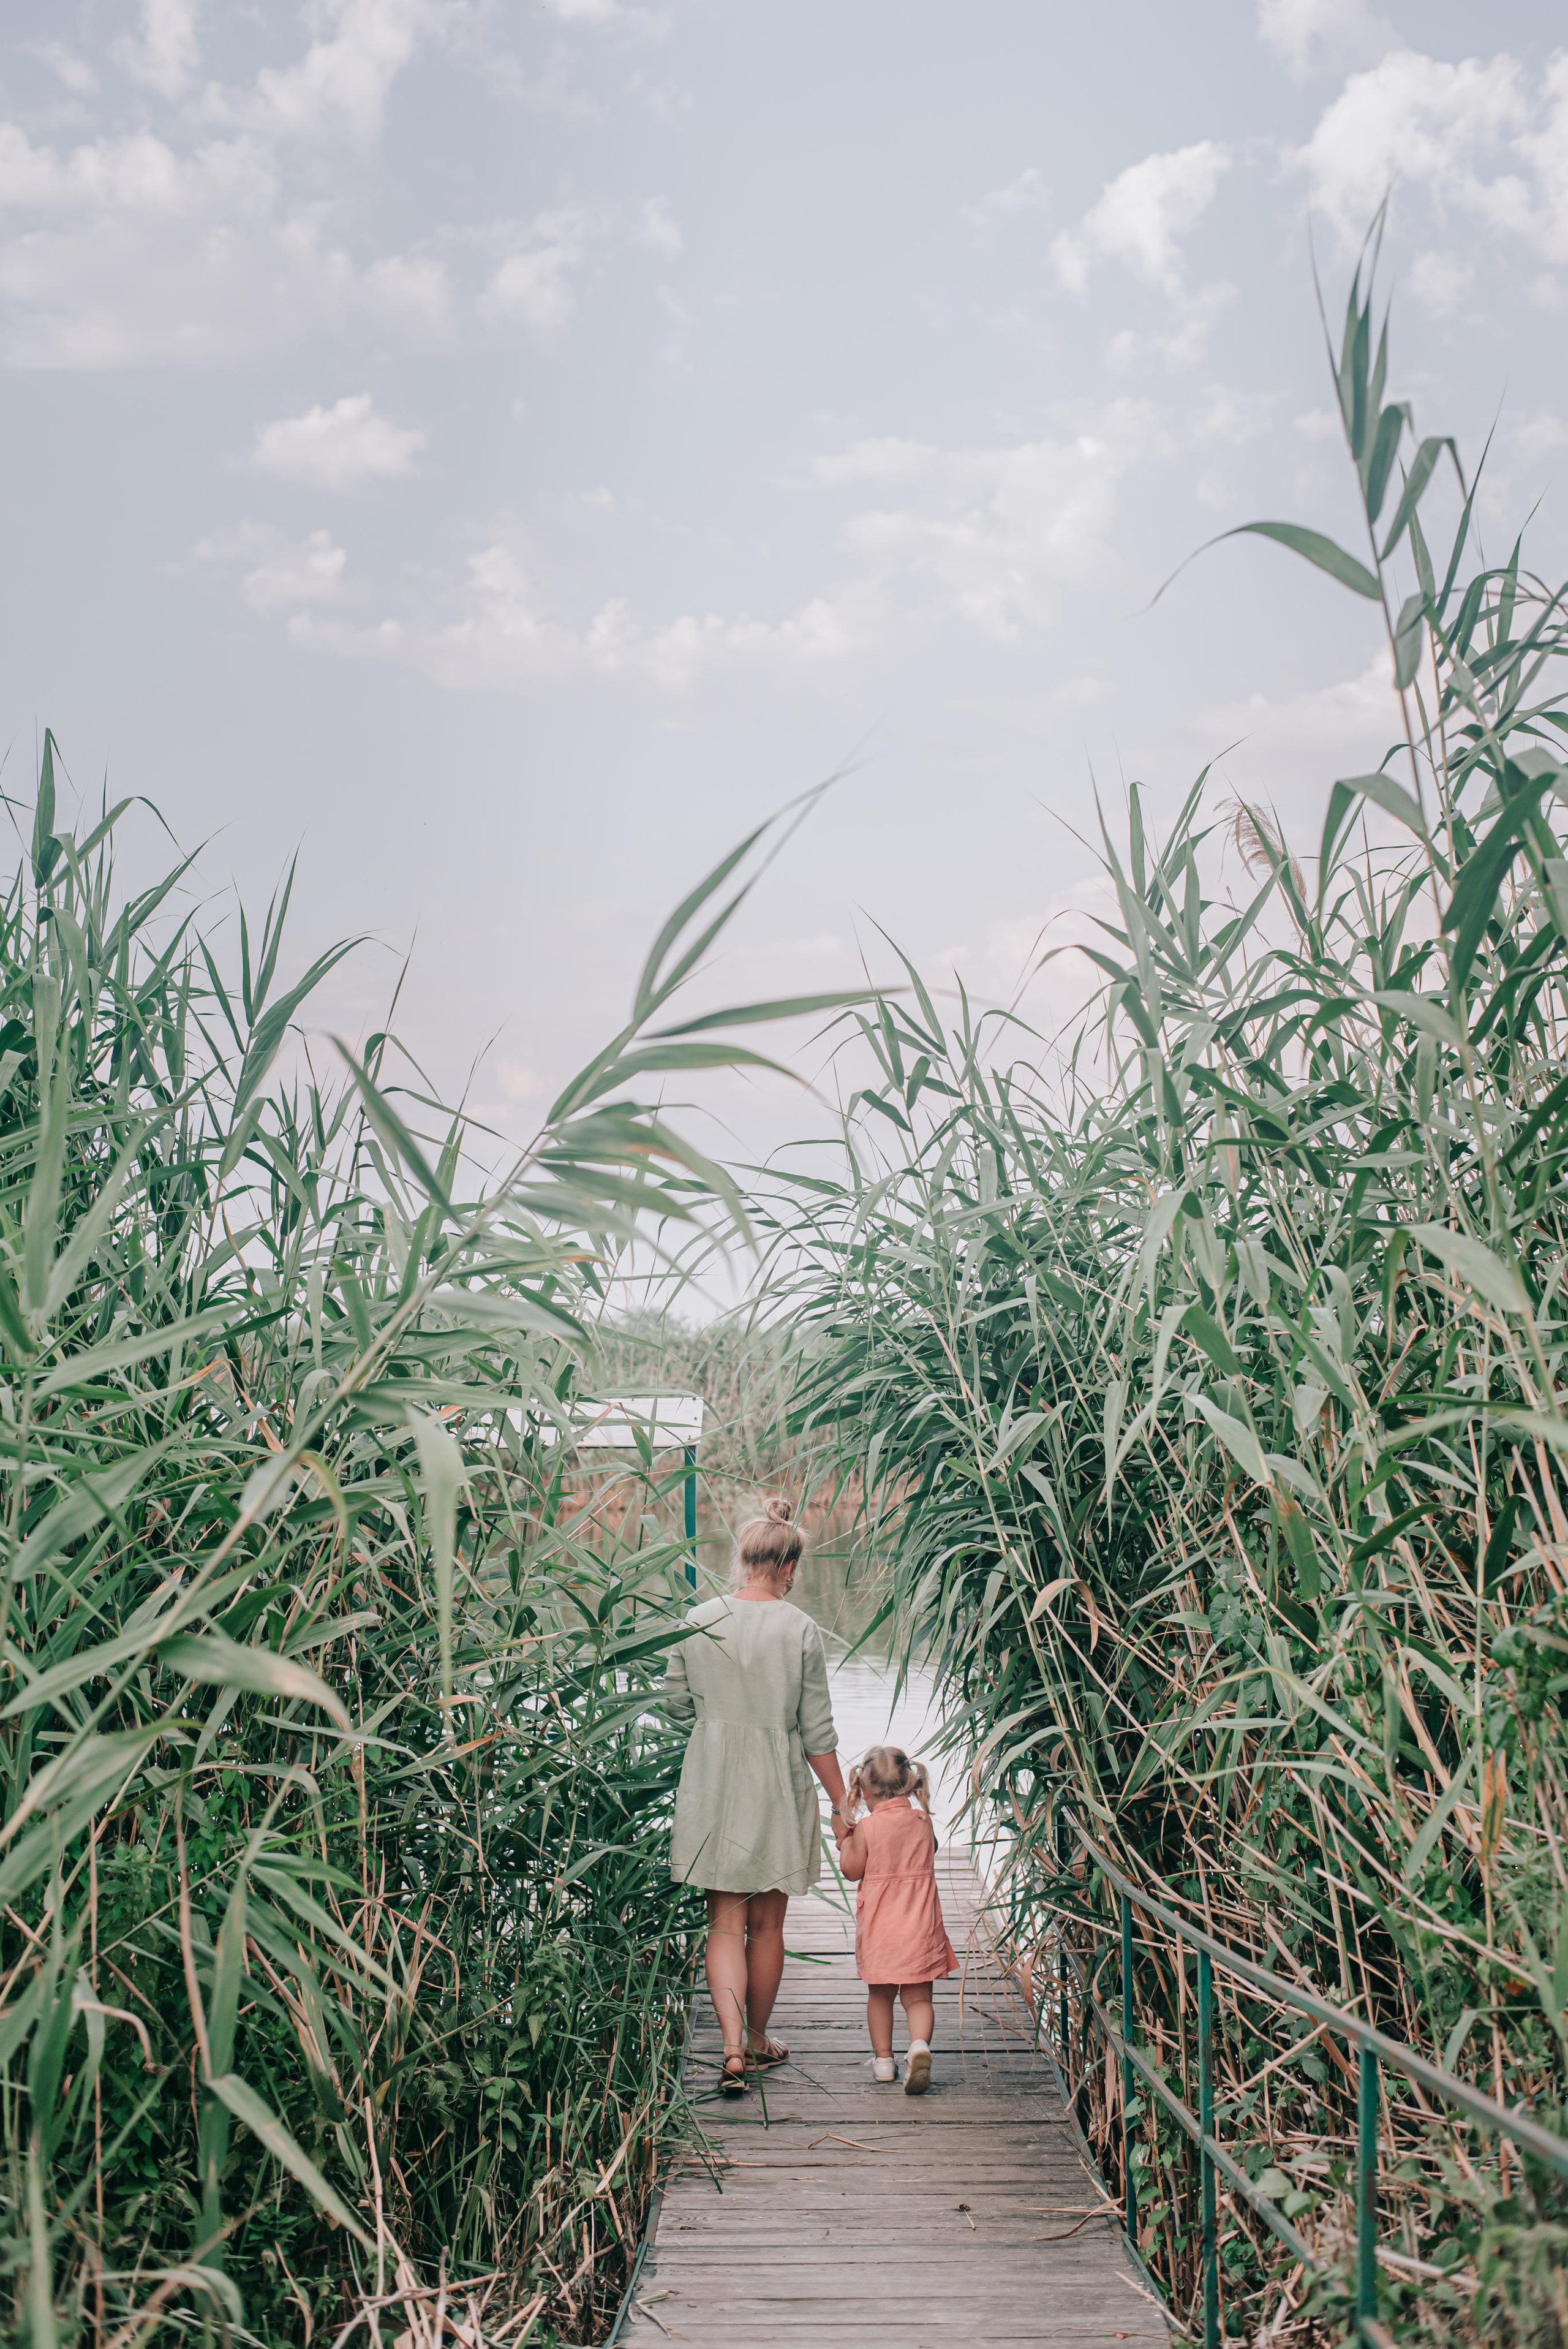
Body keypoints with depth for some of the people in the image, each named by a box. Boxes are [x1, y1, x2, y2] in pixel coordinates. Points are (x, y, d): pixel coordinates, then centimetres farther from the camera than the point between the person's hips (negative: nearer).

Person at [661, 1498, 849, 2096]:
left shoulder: (697, 1621, -5)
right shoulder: (800, 1631, -10)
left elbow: (675, 1704, 4)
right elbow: (817, 1733, -7)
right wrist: (841, 1804, 2)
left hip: (712, 1784, 1)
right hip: (777, 1788, -1)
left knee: (725, 1921, 6)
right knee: (767, 1923, 14)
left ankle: (733, 2050, -7)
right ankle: (759, 2041, 29)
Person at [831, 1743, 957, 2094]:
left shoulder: (867, 1827, -10)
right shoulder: (923, 1822, 0)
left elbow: (852, 1871, -3)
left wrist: (844, 1839, 12)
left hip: (879, 1926, -1)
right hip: (920, 1925, 2)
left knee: (880, 1994, 17)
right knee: (918, 1996, 4)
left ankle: (883, 2058, 22)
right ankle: (919, 2045, -21)